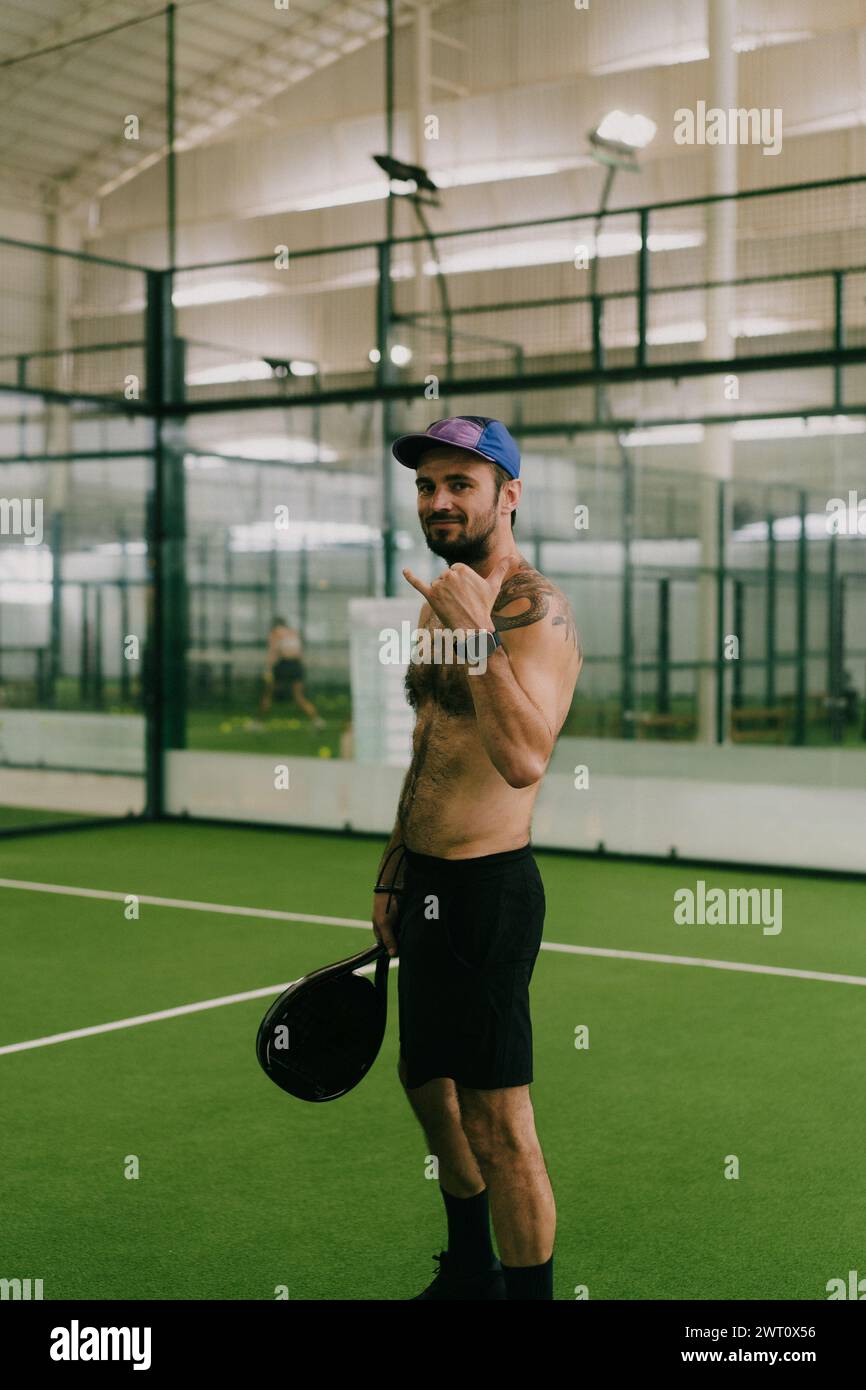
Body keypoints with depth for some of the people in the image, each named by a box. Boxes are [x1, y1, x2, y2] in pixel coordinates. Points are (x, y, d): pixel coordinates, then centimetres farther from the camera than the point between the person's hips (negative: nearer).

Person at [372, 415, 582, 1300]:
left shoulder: (535, 609, -16)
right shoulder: (442, 601, 14)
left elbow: (524, 759, -31)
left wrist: (476, 631, -32)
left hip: (485, 892, -10)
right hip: (427, 884, 10)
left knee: (498, 1121, -4)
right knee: (428, 1082, 23)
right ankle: (469, 1273, 42)